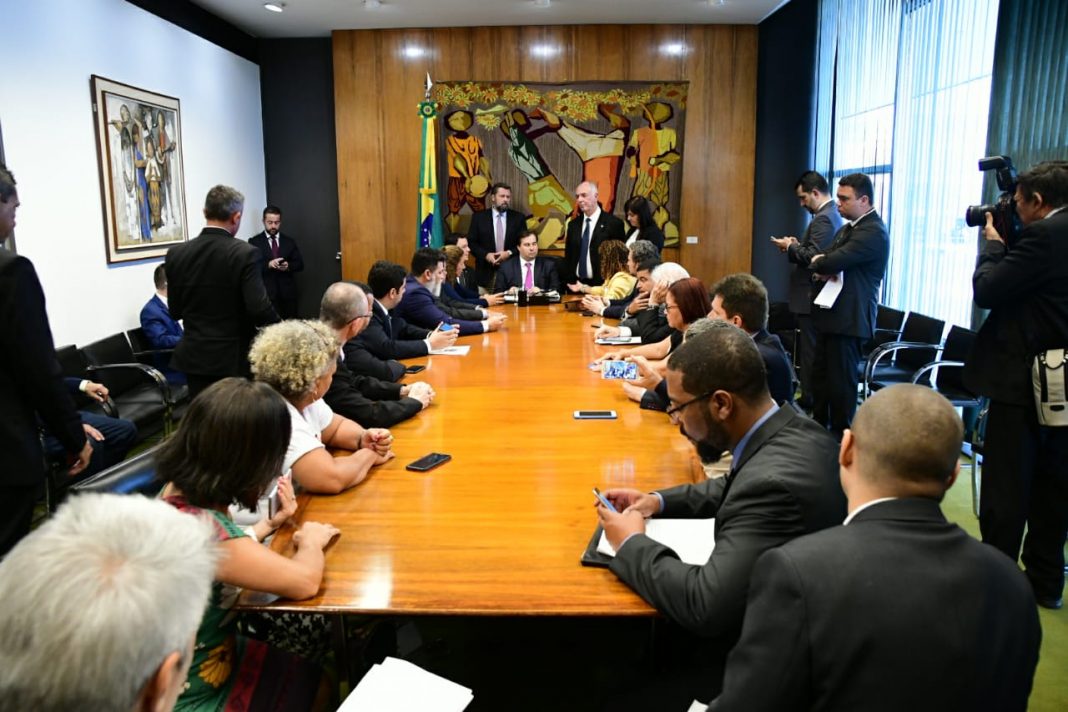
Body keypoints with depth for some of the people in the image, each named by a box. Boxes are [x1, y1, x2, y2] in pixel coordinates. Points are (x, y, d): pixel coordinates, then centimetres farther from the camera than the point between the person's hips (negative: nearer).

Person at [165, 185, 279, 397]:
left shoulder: (176, 254, 0)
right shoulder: (244, 253, -14)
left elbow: (175, 311, 7)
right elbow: (259, 309, -19)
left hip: (195, 357, 4)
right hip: (234, 358, -4)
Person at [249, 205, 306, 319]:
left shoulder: (289, 241, 13)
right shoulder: (254, 241, 4)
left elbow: (300, 264, 10)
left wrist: (288, 266, -11)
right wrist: (268, 264, -21)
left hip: (288, 293, 3)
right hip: (266, 294, -3)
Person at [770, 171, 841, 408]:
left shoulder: (822, 219, -17)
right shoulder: (832, 215, 15)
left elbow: (812, 257, -24)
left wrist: (790, 247, -9)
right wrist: (797, 245, 8)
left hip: (811, 298, -11)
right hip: (816, 296, 11)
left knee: (809, 351, -4)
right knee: (810, 350, 15)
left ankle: (809, 400, 3)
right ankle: (811, 397, 23)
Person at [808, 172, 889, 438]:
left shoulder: (873, 231, -16)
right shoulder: (848, 228, 16)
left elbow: (832, 262, -25)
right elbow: (825, 259, 16)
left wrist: (818, 262, -3)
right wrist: (824, 267, -7)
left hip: (849, 319, -10)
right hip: (832, 314, 10)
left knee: (840, 380, -3)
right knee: (820, 374, 16)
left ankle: (841, 437, 8)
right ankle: (819, 429, 28)